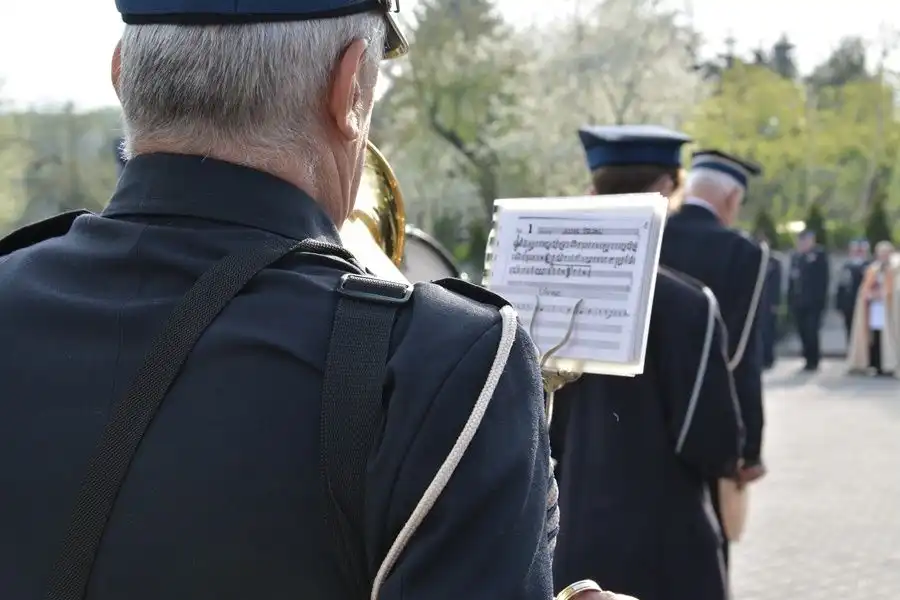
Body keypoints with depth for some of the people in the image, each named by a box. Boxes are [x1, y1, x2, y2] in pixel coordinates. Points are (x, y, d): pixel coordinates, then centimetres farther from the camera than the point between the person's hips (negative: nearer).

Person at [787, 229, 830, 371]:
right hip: (798, 301, 5)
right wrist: (790, 299, 7)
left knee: (811, 332, -5)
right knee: (803, 332, 7)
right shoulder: (795, 256, 10)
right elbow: (792, 279, 12)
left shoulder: (819, 255, -6)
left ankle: (812, 361, 6)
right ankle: (811, 358, 19)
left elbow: (823, 280, -8)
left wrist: (821, 300, -13)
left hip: (813, 302, -5)